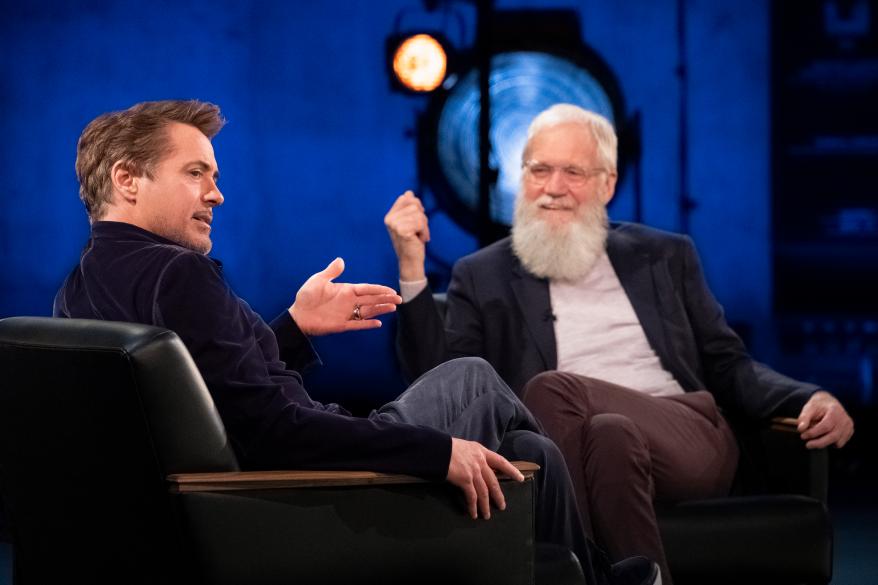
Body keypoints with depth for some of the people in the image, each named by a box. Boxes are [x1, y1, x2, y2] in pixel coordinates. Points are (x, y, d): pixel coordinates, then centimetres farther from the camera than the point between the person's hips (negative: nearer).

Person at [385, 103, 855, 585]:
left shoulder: (664, 257, 21)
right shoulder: (484, 276, 16)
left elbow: (728, 368, 19)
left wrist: (812, 400, -1)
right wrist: (412, 269, -5)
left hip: (687, 443, 0)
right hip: (581, 445, 0)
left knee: (551, 388, -29)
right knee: (611, 435, -37)